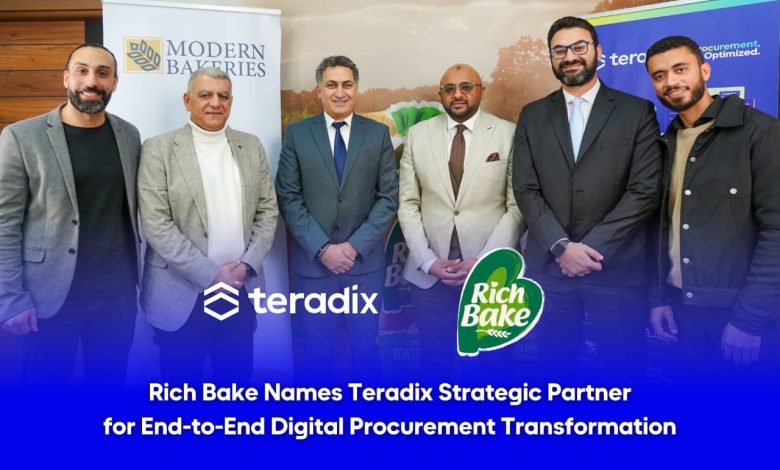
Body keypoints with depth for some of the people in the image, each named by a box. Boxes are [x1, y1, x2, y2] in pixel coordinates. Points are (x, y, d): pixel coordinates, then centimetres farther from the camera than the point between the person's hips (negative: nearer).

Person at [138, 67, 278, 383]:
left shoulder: (251, 146, 8)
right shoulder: (159, 150, -4)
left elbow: (268, 210, 8)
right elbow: (156, 224, -11)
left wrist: (247, 265, -6)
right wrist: (210, 274, -14)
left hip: (241, 289, 4)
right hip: (183, 293, -3)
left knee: (237, 380, 14)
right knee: (182, 384, 9)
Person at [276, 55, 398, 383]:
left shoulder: (378, 133, 4)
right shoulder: (296, 134, 2)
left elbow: (389, 197, 0)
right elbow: (289, 198, -2)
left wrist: (356, 246, -10)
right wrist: (322, 248, -12)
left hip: (365, 262, 1)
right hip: (313, 262, 0)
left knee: (365, 351, 11)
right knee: (318, 353, 11)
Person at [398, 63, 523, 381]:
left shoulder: (509, 134, -1)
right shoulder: (418, 135, 5)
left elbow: (519, 206, -5)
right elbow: (408, 204, 4)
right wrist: (427, 261, -7)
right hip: (430, 272, 2)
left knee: (494, 359, 14)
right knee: (434, 359, 14)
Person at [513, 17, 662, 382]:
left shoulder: (637, 112, 3)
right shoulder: (532, 117, 9)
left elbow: (645, 191, -6)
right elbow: (525, 190, 1)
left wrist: (591, 248, -13)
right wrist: (562, 247, -12)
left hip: (617, 269, -1)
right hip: (549, 269, 2)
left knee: (621, 373, 7)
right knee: (556, 369, 12)